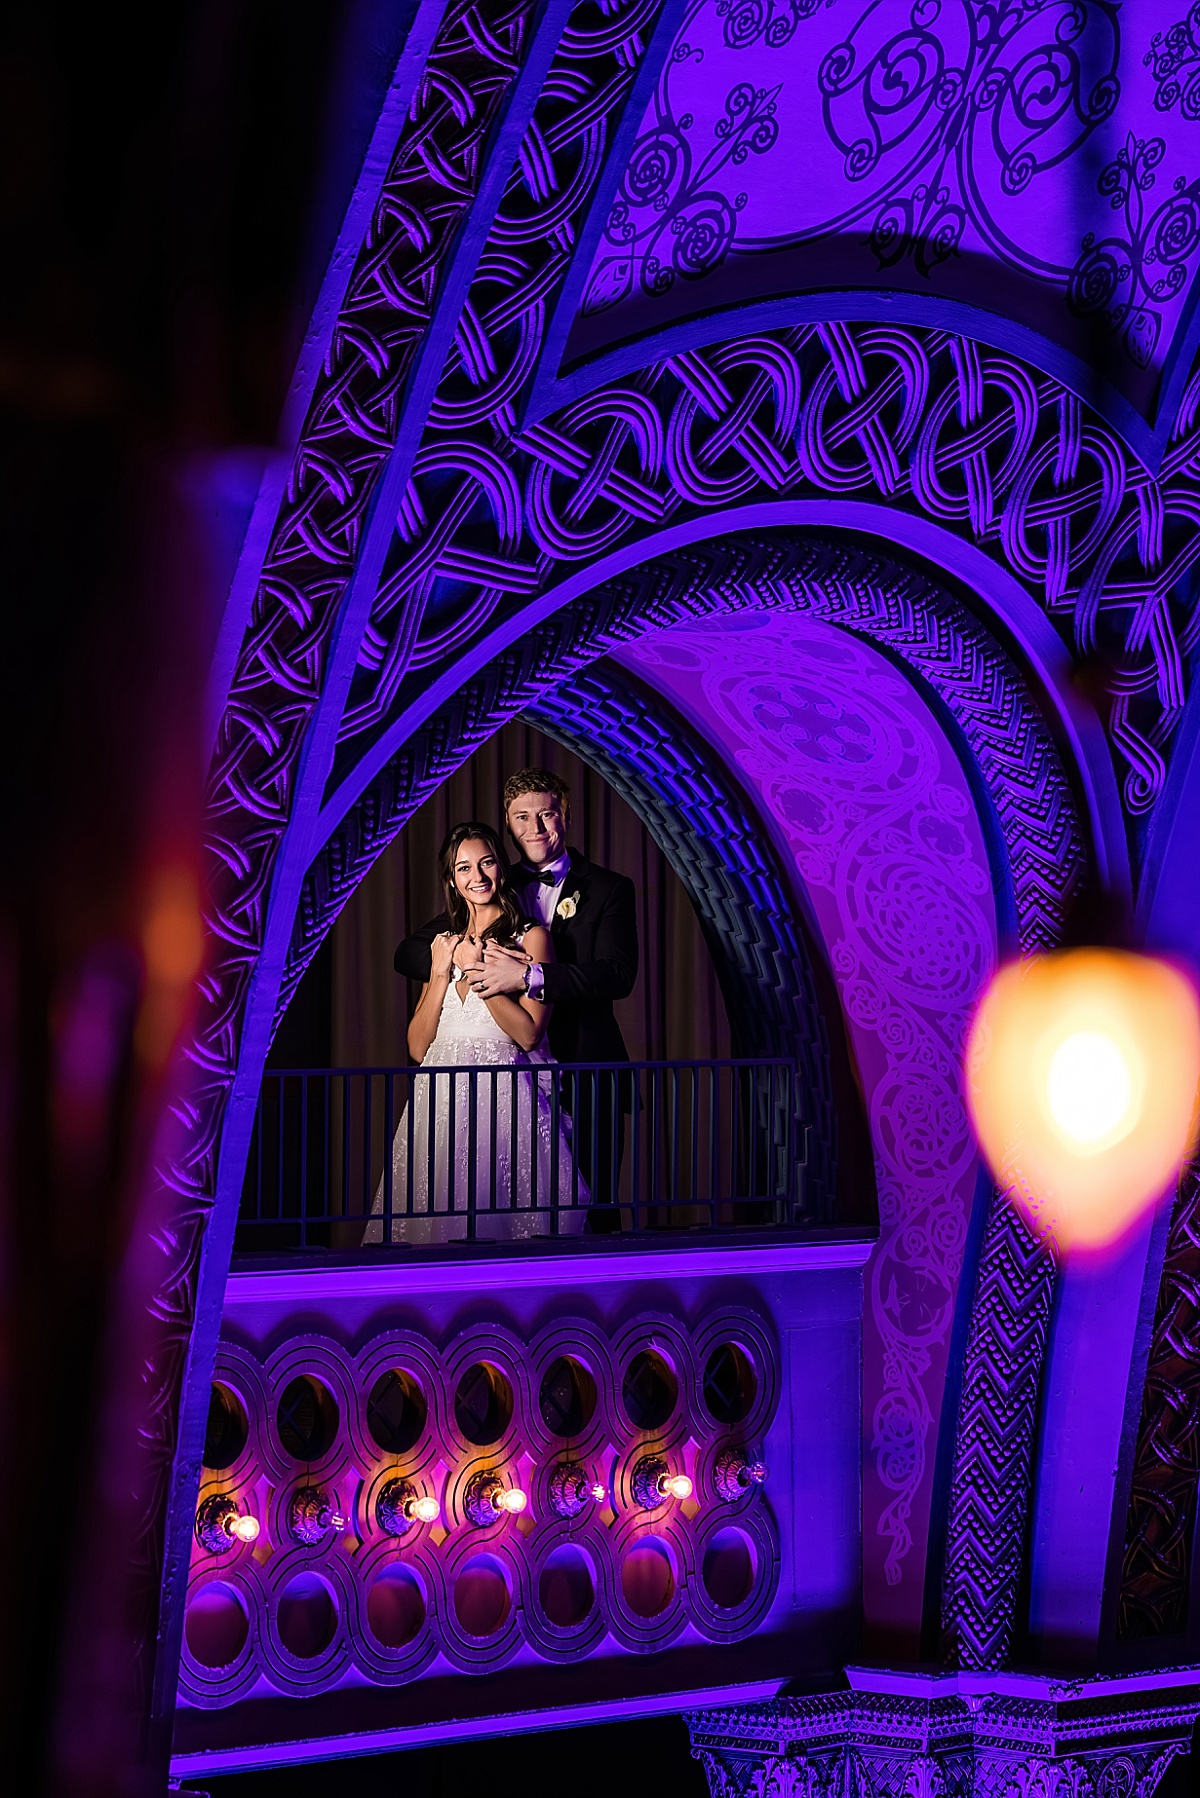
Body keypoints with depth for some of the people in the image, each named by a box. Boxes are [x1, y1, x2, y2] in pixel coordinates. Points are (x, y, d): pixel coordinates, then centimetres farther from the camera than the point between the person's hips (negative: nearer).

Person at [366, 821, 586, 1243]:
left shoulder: (530, 937, 4)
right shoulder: (444, 942, 18)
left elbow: (529, 1033, -8)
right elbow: (417, 1046, 10)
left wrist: (476, 972, -8)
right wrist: (442, 972, 1)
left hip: (505, 1097, -4)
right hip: (442, 1100, 4)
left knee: (499, 1216, -15)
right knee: (439, 1216, -5)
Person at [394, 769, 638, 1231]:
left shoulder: (608, 889, 5)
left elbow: (619, 974, -11)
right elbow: (409, 954, 11)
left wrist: (529, 976, -21)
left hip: (586, 1077, -2)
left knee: (595, 1209, -1)